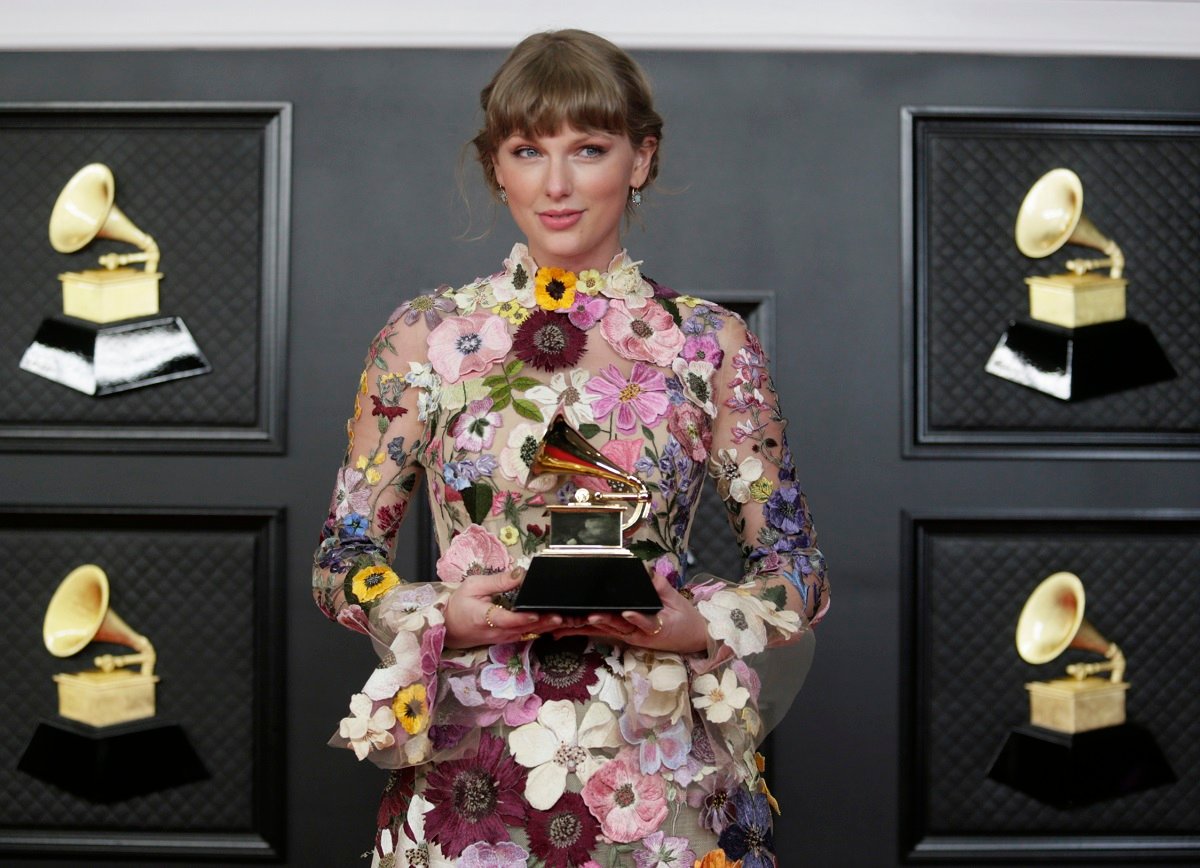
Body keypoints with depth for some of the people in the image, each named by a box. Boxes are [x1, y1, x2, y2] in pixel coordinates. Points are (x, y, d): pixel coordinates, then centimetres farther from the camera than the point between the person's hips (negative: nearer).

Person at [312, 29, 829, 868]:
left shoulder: (714, 345, -1)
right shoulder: (423, 335, 0)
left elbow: (796, 572, 3)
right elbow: (344, 561, 4)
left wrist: (696, 627, -15)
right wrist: (447, 618, -15)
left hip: (660, 784, 0)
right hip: (469, 782, 1)